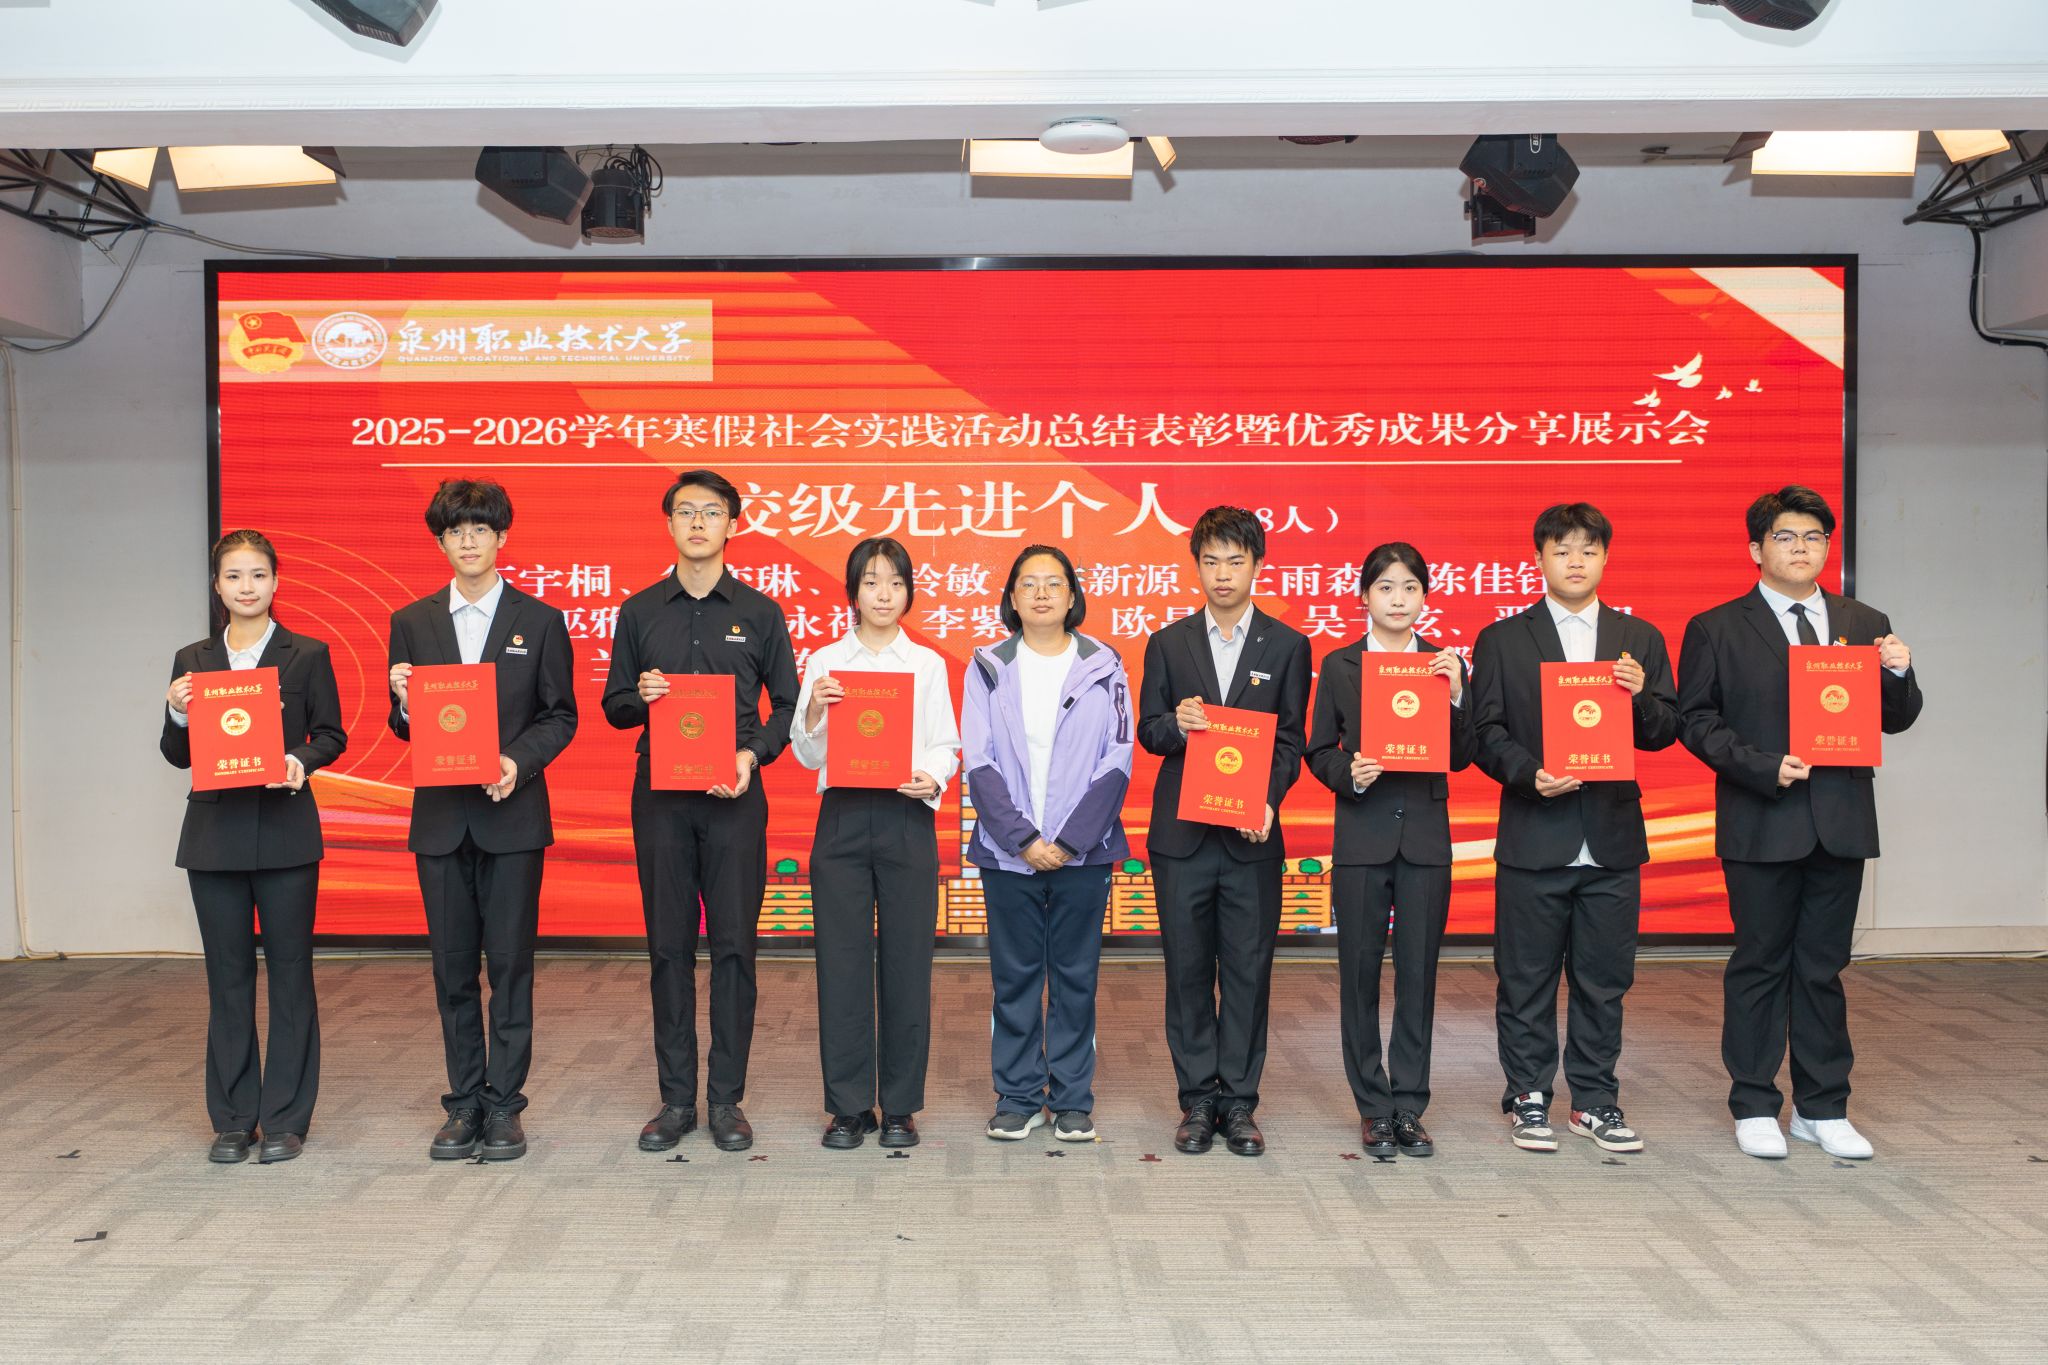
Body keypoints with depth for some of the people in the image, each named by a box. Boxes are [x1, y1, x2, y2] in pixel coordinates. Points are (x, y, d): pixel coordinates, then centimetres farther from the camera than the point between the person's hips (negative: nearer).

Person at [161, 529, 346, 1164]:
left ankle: (285, 1119, 11)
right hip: (215, 834, 3)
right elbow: (178, 756, 10)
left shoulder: (308, 655, 2)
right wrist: (179, 716, -9)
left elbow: (332, 735, 4)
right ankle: (233, 1119, 17)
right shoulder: (192, 661, 9)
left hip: (285, 832, -2)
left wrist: (302, 760, -16)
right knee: (228, 976, 8)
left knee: (290, 971, 2)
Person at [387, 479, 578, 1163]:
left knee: (511, 963, 1)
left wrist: (518, 762, -14)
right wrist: (404, 703, -12)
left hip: (512, 814, -2)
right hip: (440, 816, 2)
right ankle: (464, 1103, 19)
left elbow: (560, 716, 2)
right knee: (453, 967, 8)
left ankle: (505, 1104, 12)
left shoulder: (541, 621, 3)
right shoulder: (411, 623, 9)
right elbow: (403, 727, 11)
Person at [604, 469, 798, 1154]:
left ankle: (727, 1098, 10)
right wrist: (641, 698, -10)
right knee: (669, 947, 5)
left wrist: (753, 754, -11)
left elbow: (787, 704, 6)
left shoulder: (760, 612, 6)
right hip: (659, 794, 1)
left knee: (734, 944, 0)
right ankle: (676, 1098, 14)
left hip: (733, 795, -1)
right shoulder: (639, 611, 9)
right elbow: (612, 705, 12)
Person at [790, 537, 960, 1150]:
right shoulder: (825, 662, 8)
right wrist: (812, 713, -14)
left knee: (907, 961, 1)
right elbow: (807, 756, 6)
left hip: (907, 818, 0)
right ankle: (848, 1104, 13)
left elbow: (945, 744, 5)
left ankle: (900, 1105, 14)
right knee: (842, 962, 1)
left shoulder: (927, 664, 8)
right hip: (842, 818, 0)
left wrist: (932, 779, -16)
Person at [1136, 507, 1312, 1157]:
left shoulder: (1287, 645, 6)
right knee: (1188, 970, 6)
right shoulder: (1168, 643, 9)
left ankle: (1239, 1102, 14)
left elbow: (1290, 739, 3)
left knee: (1248, 970, 3)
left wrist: (1268, 800, -14)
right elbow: (1148, 732, 7)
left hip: (1251, 835, -1)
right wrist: (1176, 724, -16)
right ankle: (1197, 1100, 17)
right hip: (1181, 834, 1)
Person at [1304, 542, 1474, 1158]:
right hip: (1362, 835, -1)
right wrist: (1348, 774, -14)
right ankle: (1374, 1107, 16)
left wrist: (1456, 695, -12)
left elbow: (1460, 759, 2)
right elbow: (1318, 753, 5)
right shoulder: (1339, 665, 4)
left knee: (1419, 973, 5)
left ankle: (1409, 1106, 16)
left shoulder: (1445, 663, 5)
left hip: (1426, 835, 1)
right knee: (1360, 973, 4)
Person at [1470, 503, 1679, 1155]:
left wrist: (1642, 694, -12)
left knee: (1604, 981, 9)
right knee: (1526, 982, 5)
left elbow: (1664, 733, 8)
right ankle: (1528, 1100, 18)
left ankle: (1595, 1100, 22)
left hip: (1613, 838, 2)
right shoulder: (1501, 640, 4)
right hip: (1534, 838, -2)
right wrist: (1530, 774, -17)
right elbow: (1486, 733, -1)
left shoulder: (1640, 638, 11)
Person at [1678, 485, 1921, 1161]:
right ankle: (1754, 1106, 16)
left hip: (1841, 823, 3)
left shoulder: (1865, 625, 11)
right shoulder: (1716, 629, 0)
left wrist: (1899, 675, -9)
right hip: (1761, 824, -3)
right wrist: (1765, 767, -16)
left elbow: (1894, 720, 12)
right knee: (1760, 965, 5)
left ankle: (1822, 1108, 21)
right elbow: (1697, 720, -5)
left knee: (1824, 967, 11)